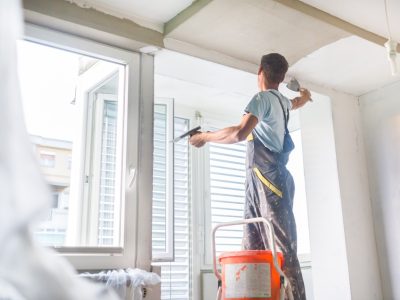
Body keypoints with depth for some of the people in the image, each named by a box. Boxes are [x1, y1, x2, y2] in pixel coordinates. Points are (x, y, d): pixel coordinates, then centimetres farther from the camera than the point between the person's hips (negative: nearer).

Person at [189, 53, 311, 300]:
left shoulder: (263, 98, -5)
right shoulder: (282, 101, 23)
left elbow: (239, 133, -21)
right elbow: (297, 102, 49)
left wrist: (205, 137, -7)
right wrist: (304, 96, 73)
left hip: (269, 180, -9)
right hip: (260, 182, 9)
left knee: (282, 251, -13)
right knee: (253, 249, 2)